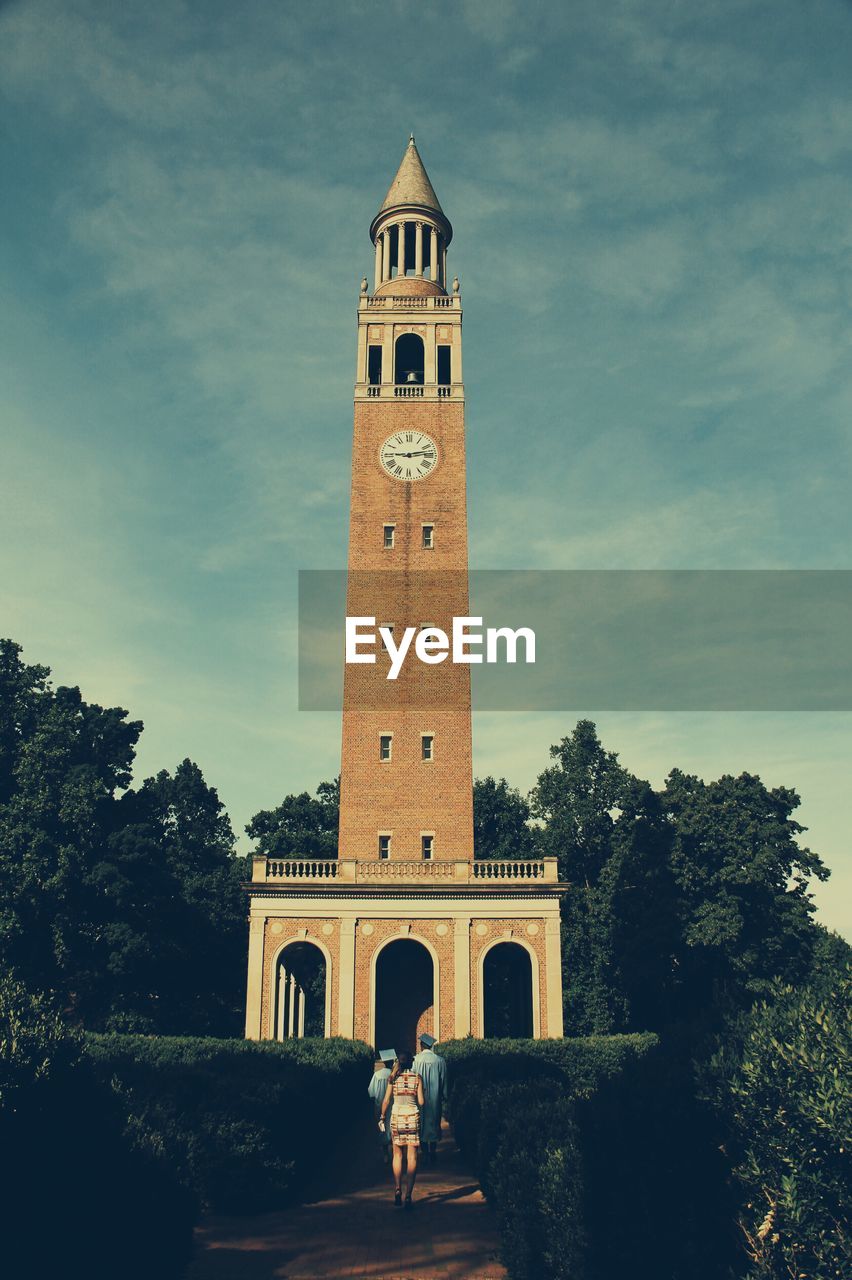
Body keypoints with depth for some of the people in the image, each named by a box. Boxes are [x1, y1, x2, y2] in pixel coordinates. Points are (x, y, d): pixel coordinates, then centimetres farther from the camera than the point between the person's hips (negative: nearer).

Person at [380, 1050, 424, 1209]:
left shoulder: (393, 1078, 0)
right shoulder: (417, 1077, -1)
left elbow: (386, 1101, 1)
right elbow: (421, 1102, -2)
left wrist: (382, 1117, 14)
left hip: (397, 1117, 1)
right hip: (413, 1116, -1)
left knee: (397, 1156, 14)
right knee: (412, 1158, 2)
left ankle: (397, 1190, 6)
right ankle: (408, 1195, -4)